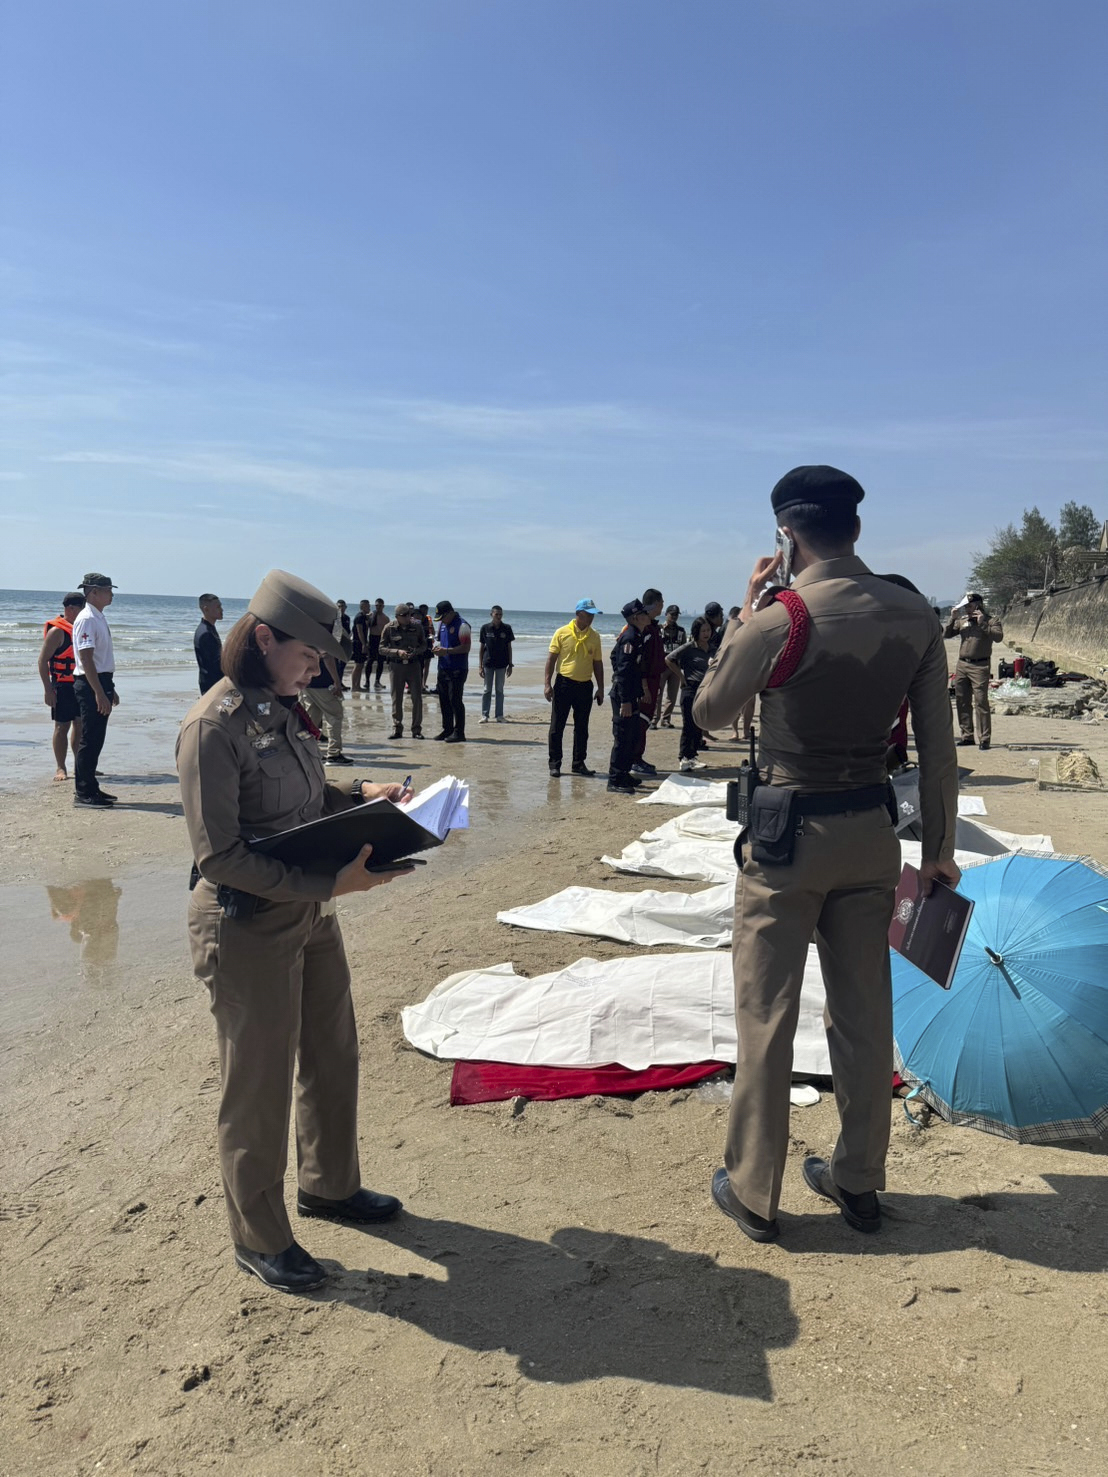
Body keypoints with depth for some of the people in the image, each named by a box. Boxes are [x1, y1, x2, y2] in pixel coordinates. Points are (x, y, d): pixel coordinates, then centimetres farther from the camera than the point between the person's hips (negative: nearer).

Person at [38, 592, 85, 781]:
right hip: (63, 686, -7)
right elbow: (43, 660, -13)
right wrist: (48, 689, -18)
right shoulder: (57, 631, -11)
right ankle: (60, 768, 5)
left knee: (80, 725, 11)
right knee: (62, 726, -1)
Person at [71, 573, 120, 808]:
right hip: (90, 684, -10)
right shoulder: (87, 619, -14)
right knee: (89, 739, -5)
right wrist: (99, 693, -23)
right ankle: (83, 793, 1)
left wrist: (109, 689, 24)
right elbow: (86, 659, -20)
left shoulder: (99, 618, 15)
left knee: (96, 738, 14)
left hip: (101, 683, 10)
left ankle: (91, 788, 22)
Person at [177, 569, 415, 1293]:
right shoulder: (214, 726, -21)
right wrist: (328, 884, -26)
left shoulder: (283, 711, 5)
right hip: (248, 927, -9)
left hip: (312, 914, 9)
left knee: (333, 1056, 22)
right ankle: (260, 1239, 30)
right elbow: (219, 854, -24)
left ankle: (330, 1185, 45)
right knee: (259, 1086, 8)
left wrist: (362, 795, 2)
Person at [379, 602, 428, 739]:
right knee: (396, 698, 4)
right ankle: (397, 729, 14)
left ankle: (417, 729, 8)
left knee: (417, 697, -1)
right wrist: (397, 652, -17)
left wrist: (415, 651, -12)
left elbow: (424, 645, 9)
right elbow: (382, 648, -2)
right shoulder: (389, 628, -3)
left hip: (414, 665, 1)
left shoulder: (417, 626, 0)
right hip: (396, 665, -1)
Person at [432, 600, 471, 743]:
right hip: (443, 667, 8)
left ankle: (459, 733, -2)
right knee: (444, 700, 12)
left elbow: (466, 647, -17)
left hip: (457, 670, -8)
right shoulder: (442, 624, 15)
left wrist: (447, 651, -22)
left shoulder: (462, 625, -11)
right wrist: (437, 647, 5)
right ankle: (447, 730, 21)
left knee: (455, 701, -8)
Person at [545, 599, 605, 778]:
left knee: (582, 727, 9)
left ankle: (579, 763, 19)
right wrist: (547, 683, -8)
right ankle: (554, 763, 9)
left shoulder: (594, 637, 7)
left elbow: (597, 664, 12)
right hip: (564, 683, -3)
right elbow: (551, 659, -2)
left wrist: (600, 689, 10)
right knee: (557, 726, 1)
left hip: (585, 686, 4)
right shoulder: (562, 633, -3)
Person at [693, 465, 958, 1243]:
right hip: (872, 830, 5)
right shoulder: (915, 614, -2)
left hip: (789, 833, -5)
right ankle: (858, 1180, 32)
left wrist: (747, 610, 2)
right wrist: (940, 847, 12)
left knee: (766, 1017, 7)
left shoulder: (779, 620, -17)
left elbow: (709, 710, -2)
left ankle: (753, 1193, 21)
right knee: (865, 1013, 16)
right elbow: (939, 743, 3)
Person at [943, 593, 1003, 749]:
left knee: (981, 702, -9)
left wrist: (982, 624, -19)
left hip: (980, 666, -6)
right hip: (962, 665, 6)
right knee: (962, 701, 9)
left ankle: (984, 738, -6)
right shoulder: (962, 620, 12)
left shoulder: (990, 620, 0)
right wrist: (952, 619, -1)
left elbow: (999, 637, -16)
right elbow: (946, 635, 10)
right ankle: (967, 735, 18)